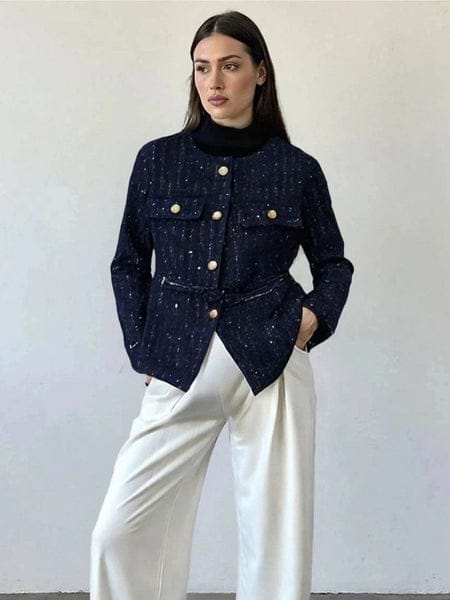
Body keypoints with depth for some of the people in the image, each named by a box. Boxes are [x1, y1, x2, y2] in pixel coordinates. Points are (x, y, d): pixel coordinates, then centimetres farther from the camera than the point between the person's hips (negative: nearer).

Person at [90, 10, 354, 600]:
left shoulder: (297, 169, 3)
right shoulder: (158, 160, 5)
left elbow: (334, 263, 14)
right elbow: (128, 263, 12)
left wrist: (314, 315, -3)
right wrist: (142, 346, 3)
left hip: (271, 365, -1)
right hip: (179, 371, 1)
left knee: (278, 537, 4)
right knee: (119, 533, -2)